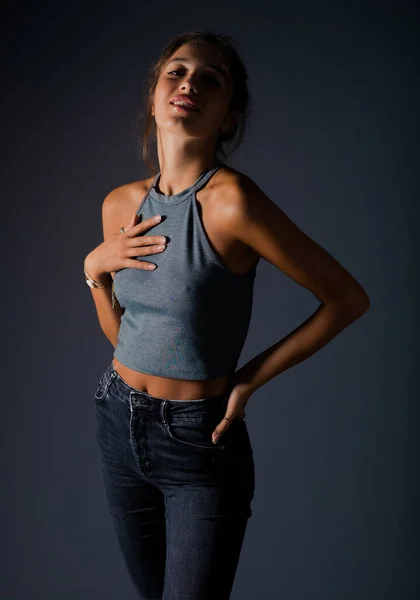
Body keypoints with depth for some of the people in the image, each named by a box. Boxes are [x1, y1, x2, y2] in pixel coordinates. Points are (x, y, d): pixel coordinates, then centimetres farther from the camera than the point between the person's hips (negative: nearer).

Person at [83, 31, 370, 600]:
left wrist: (251, 378, -13)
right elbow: (120, 332, 9)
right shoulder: (121, 203, -1)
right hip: (120, 424, 6)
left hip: (199, 442, -6)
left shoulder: (231, 200, -22)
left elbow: (348, 298, -17)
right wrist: (94, 268, -8)